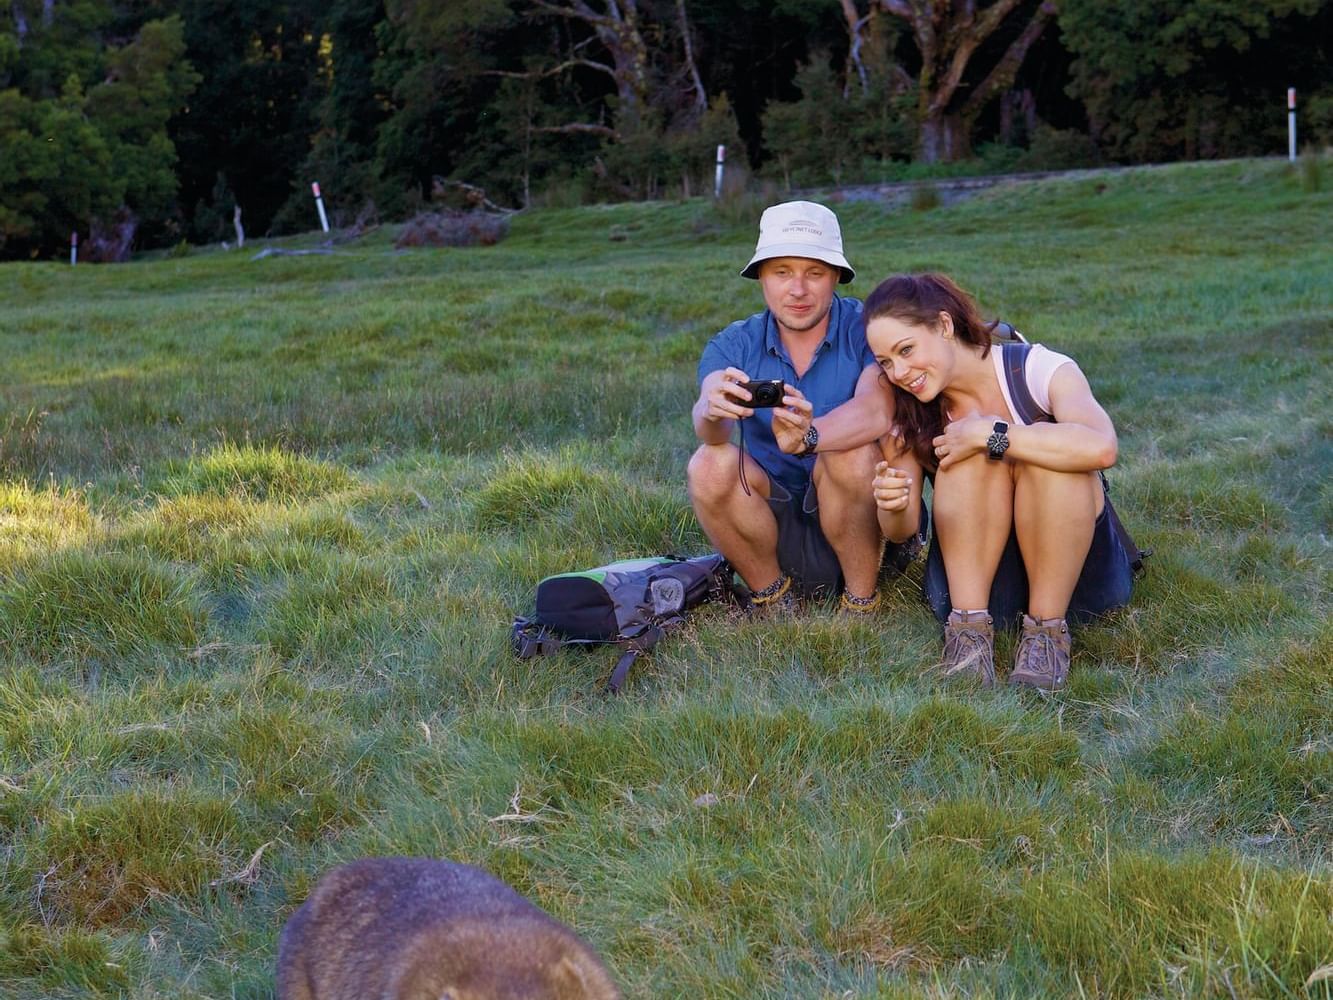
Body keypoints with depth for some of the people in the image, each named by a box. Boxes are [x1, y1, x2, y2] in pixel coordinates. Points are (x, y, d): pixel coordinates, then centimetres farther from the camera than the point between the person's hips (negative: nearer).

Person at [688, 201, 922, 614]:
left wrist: (808, 437, -52)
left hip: (860, 522, -2)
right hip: (777, 533, 2)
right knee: (710, 465, -23)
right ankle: (771, 595, -2)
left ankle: (863, 603, -11)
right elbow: (711, 432, -23)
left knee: (851, 454, -31)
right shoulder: (734, 346, -2)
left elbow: (877, 411, -31)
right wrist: (713, 411, -49)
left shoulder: (866, 330, -10)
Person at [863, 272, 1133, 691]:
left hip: (1079, 570, -2)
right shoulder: (913, 415, 0)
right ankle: (970, 625, -25)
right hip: (978, 576, 2)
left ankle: (1047, 628, -24)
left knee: (1045, 450, -30)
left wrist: (986, 434, -29)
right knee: (976, 457, -24)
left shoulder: (1040, 370, -14)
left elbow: (1101, 447, -35)